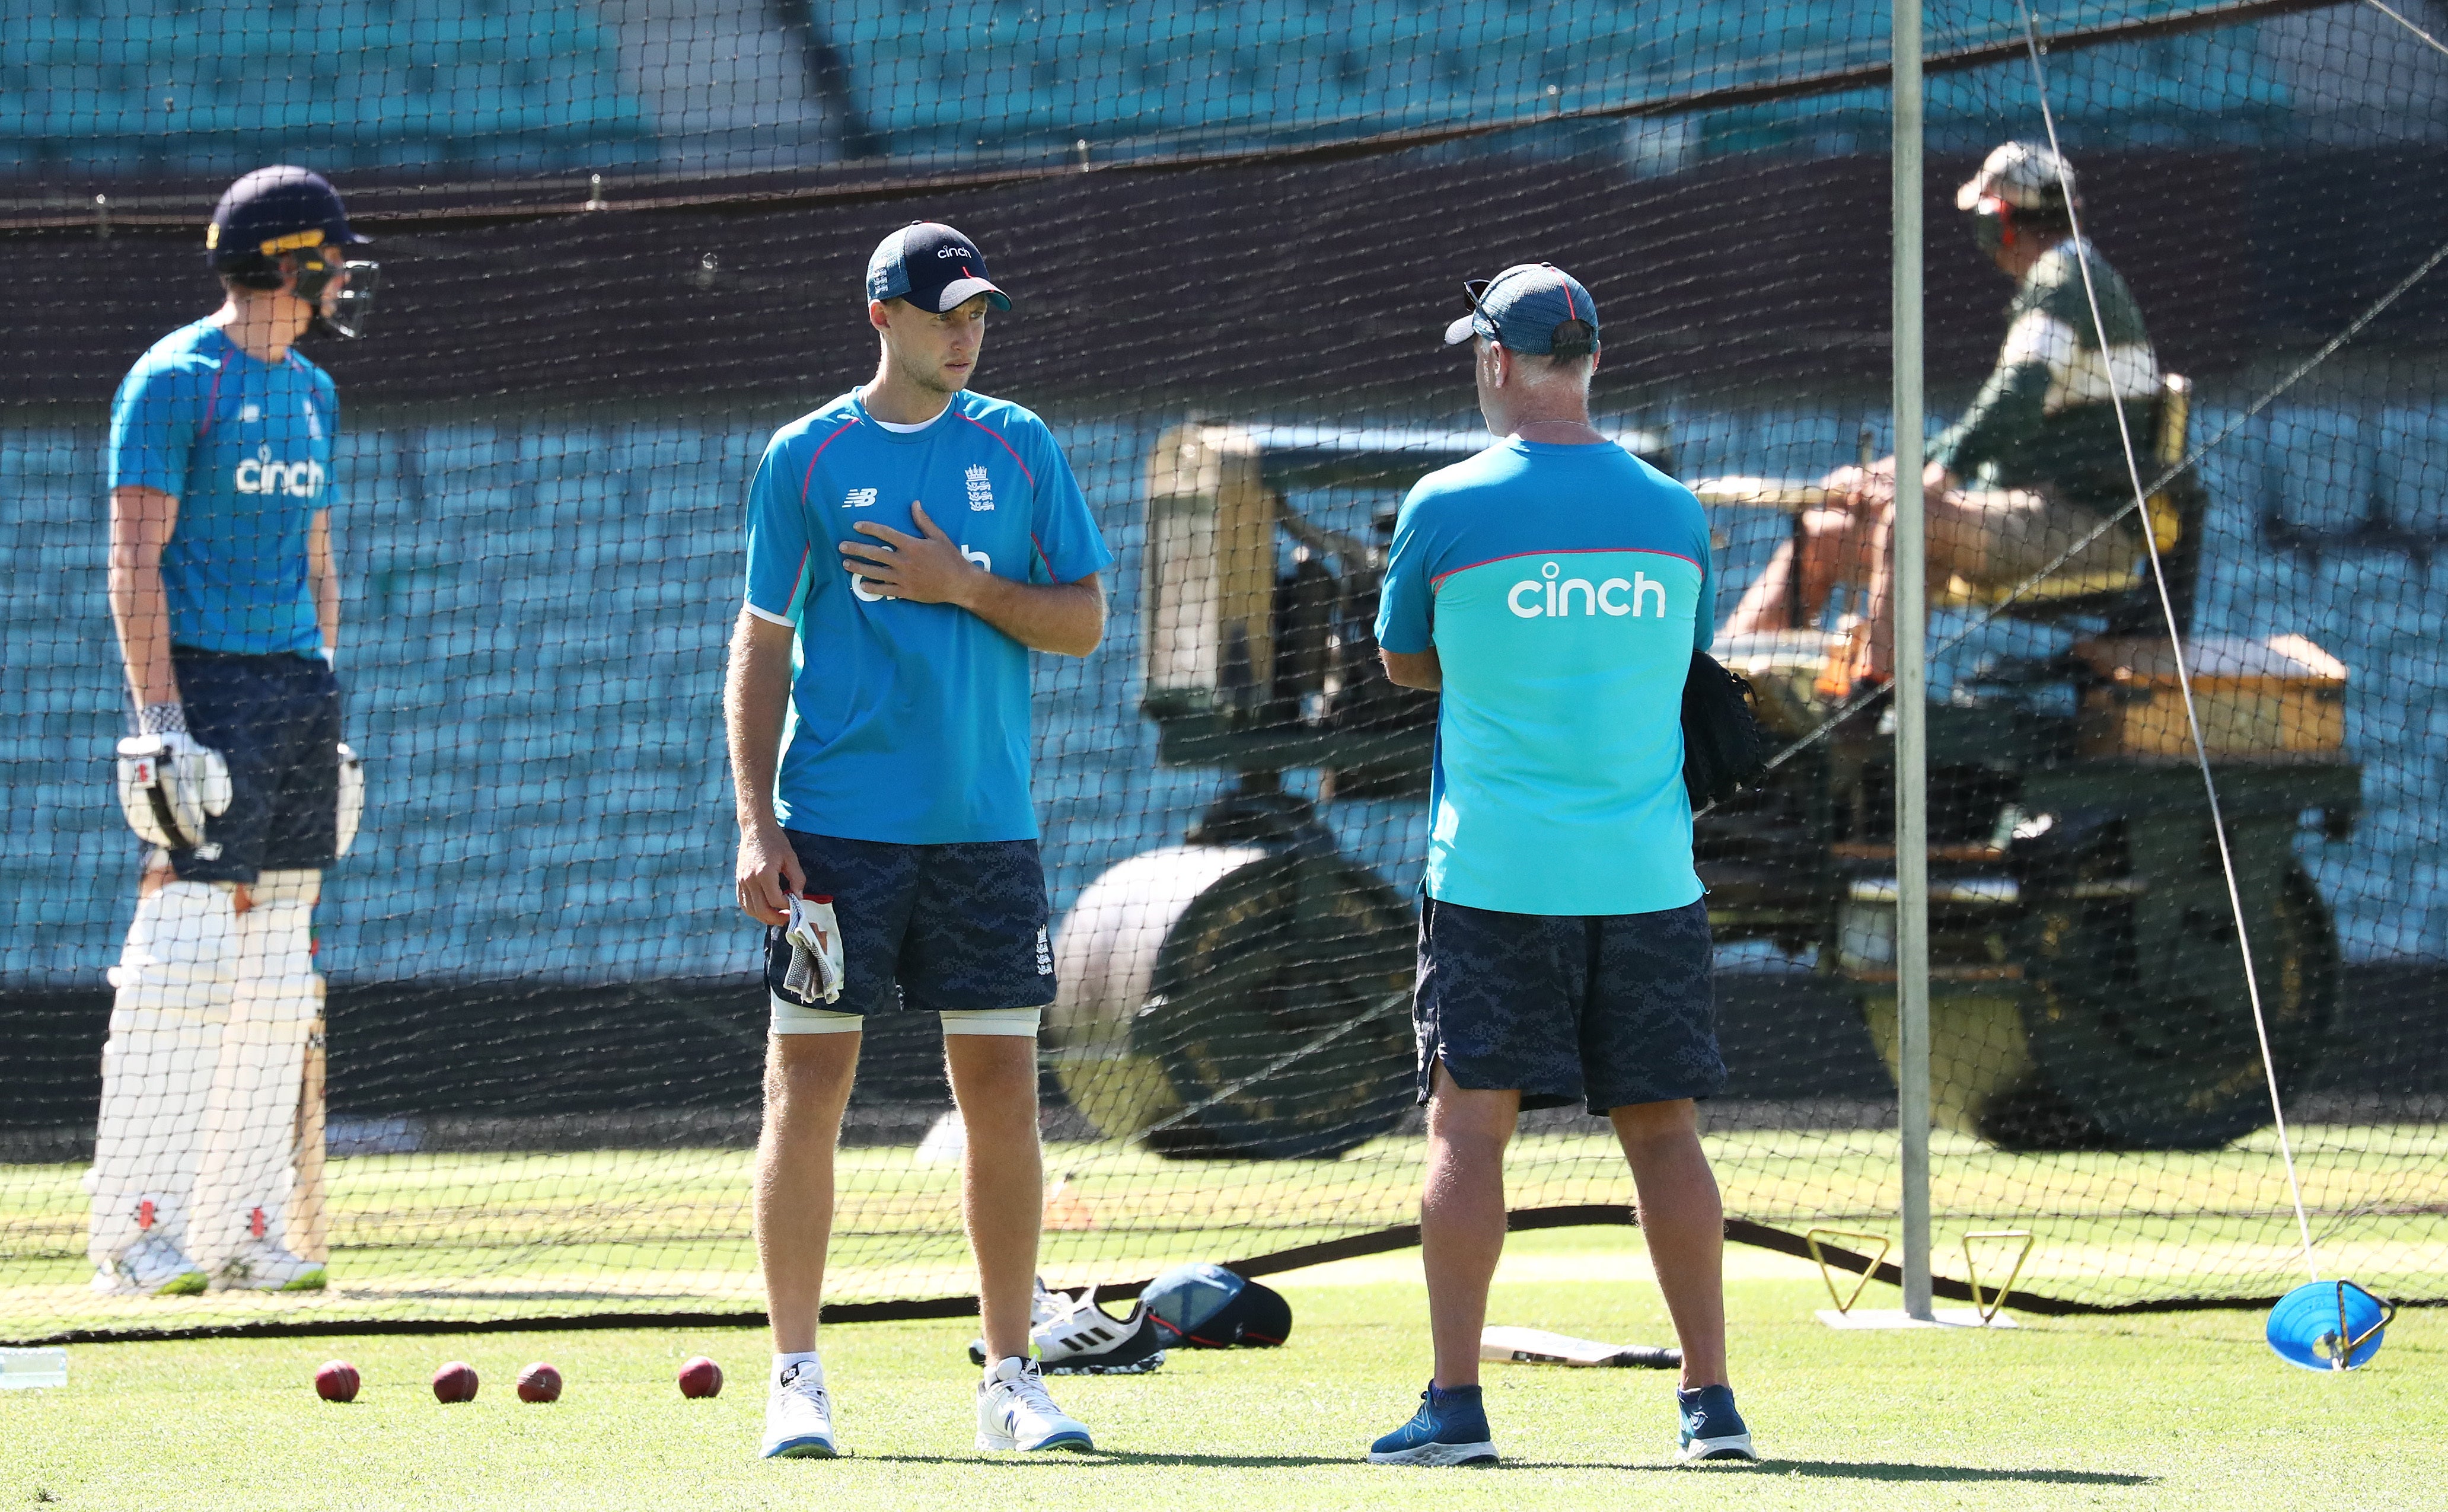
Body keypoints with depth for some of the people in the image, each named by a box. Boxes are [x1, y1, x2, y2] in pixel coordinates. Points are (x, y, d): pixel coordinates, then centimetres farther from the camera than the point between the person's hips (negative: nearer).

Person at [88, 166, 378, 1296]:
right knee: (185, 959, -12)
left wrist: (325, 722, 17)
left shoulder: (311, 393, 17)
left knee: (277, 978, 6)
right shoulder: (175, 380, -8)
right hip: (206, 682, -8)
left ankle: (239, 1229, 9)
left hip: (298, 687, 8)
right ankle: (132, 1233, -10)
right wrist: (162, 723, -19)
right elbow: (134, 561, -12)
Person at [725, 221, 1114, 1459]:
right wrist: (755, 823, -5)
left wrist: (965, 587, -9)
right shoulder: (806, 458, 3)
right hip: (838, 823, -2)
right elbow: (761, 645, 3)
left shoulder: (1018, 449, 8)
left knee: (1002, 1090, 2)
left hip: (985, 823, 2)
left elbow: (1083, 621, 8)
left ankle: (1010, 1380, 9)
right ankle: (796, 1380, 2)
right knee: (809, 1086, -4)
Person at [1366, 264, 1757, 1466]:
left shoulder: (1447, 509, -5)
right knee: (1662, 1128, 7)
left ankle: (1455, 1402, -5)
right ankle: (1711, 1400, 4)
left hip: (1493, 871, -3)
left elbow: (1407, 661, 9)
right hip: (1647, 872, 3)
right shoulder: (1672, 513, 5)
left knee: (1468, 1125, 0)